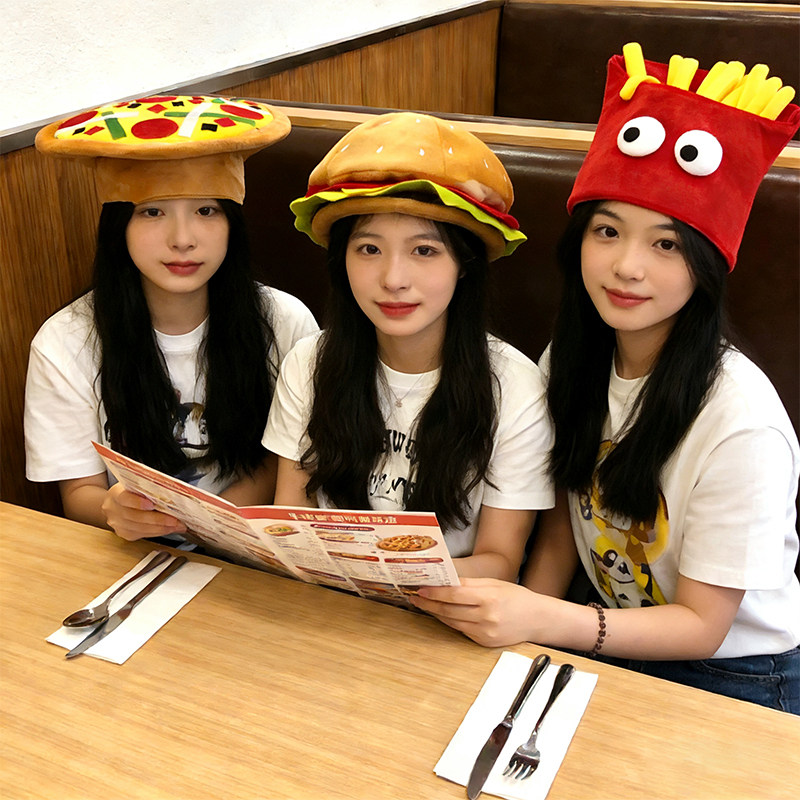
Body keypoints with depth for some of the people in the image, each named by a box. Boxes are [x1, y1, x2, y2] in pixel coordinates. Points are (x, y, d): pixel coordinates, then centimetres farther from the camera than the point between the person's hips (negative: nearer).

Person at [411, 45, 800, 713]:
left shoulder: (742, 425, -26)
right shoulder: (571, 360, -7)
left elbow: (701, 624, -19)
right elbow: (564, 518, 3)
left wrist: (540, 619, -34)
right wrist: (519, 630, -14)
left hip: (733, 678, -5)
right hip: (617, 648, 5)